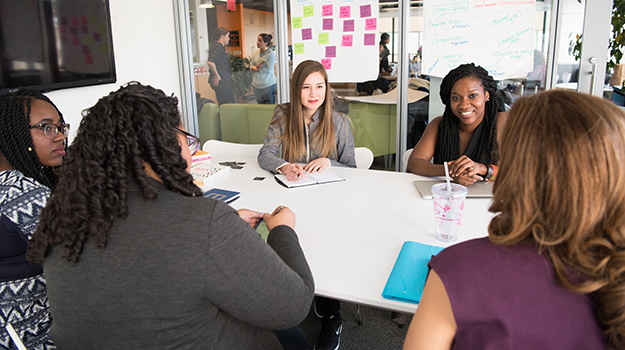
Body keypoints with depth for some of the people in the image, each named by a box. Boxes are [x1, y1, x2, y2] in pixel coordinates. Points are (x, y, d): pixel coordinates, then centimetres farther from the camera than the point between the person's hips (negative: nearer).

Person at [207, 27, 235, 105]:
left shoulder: (221, 47, 17)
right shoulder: (218, 47, -15)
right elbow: (210, 62, -29)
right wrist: (217, 76, -21)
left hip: (224, 80, 10)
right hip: (219, 81, -10)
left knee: (231, 102, 14)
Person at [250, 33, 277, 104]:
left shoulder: (271, 54, -10)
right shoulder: (255, 54, 8)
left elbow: (269, 69, -15)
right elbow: (251, 66, 9)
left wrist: (256, 68, -5)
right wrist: (257, 67, -12)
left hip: (268, 84, -5)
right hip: (257, 84, 6)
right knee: (260, 104, 10)